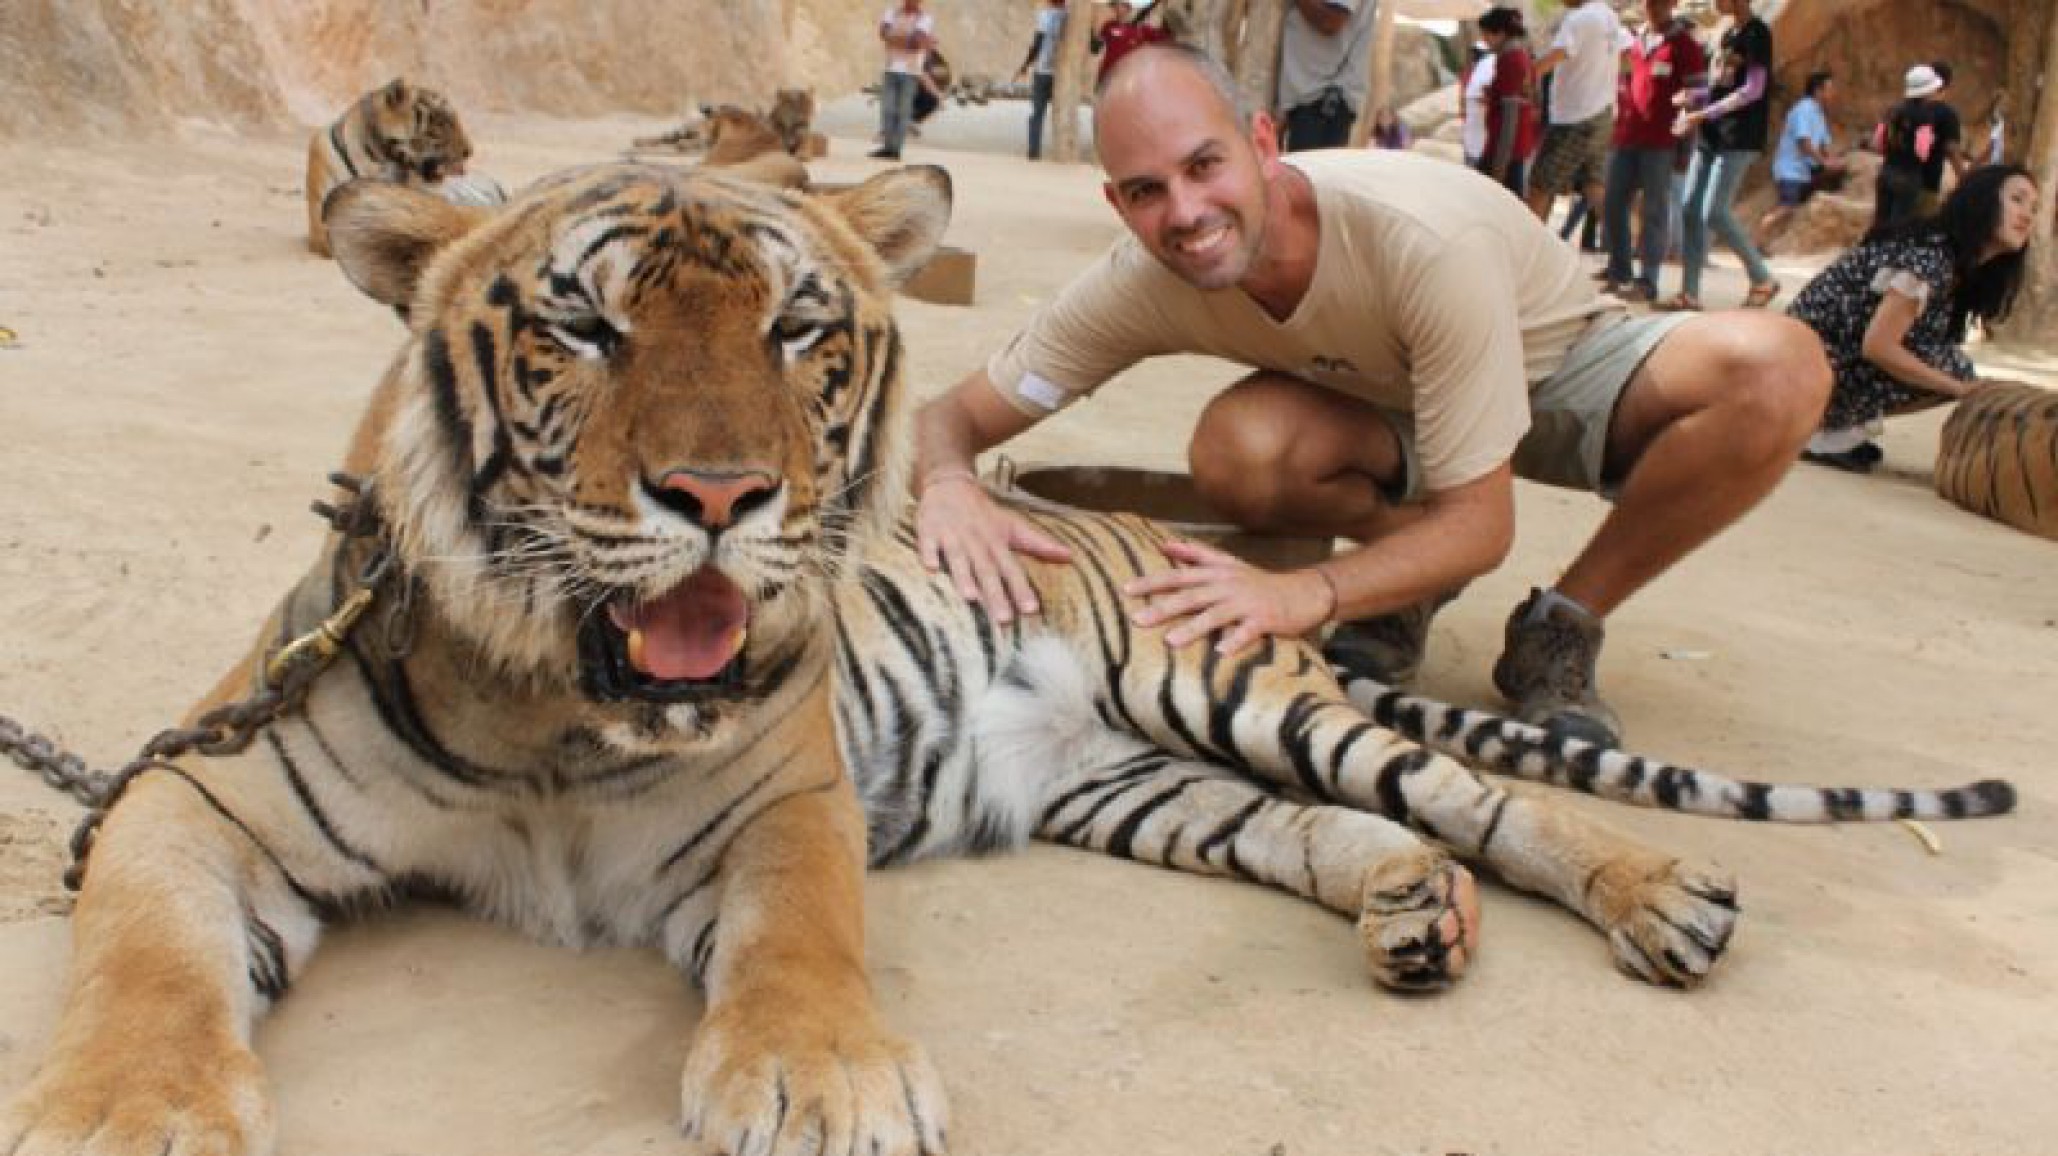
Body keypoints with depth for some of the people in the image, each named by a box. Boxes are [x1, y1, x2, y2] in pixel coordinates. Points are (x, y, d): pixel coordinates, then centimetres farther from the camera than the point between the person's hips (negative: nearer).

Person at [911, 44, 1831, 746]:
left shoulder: (1426, 239, -38)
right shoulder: (1144, 284, -26)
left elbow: (1481, 526, -31)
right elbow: (953, 414, -19)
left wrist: (1307, 593, -49)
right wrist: (949, 486, -44)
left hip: (1559, 369, -2)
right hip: (1388, 402, 2)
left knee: (1779, 368, -33)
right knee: (1234, 450, -33)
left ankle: (1560, 631, -12)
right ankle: (1406, 576, -1)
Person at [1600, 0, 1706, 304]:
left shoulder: (1685, 44, -4)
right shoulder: (1635, 41, 15)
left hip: (1660, 142, -6)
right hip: (1626, 137, 7)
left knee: (1655, 210, -3)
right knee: (1612, 204, 8)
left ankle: (1648, 281, -2)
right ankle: (1619, 270, 22)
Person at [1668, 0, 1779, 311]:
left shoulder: (1757, 33, -9)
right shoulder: (1728, 35, 17)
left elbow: (1752, 90, -15)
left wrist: (1704, 114, -17)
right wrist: (1693, 100, 7)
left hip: (1739, 138, -9)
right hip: (1713, 136, 9)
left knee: (1714, 213, -14)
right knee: (1691, 211, 2)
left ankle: (1763, 279, -1)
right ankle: (1689, 293, 4)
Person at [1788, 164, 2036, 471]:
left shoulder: (1961, 268, 10)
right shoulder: (1929, 257, -20)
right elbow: (1877, 346, -25)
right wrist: (1958, 387, -19)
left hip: (1843, 358, 10)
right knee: (1953, 366, -16)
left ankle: (1828, 419, 8)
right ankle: (1826, 435, -10)